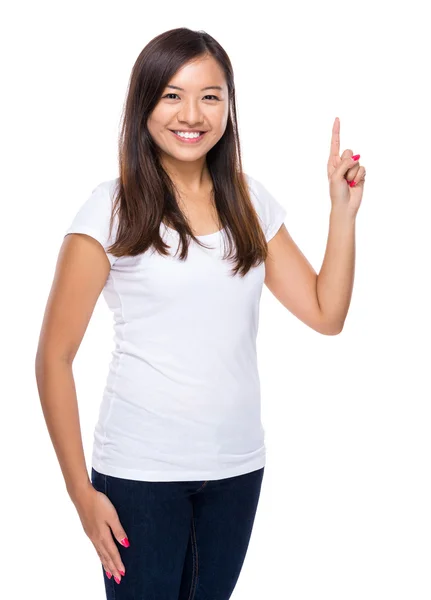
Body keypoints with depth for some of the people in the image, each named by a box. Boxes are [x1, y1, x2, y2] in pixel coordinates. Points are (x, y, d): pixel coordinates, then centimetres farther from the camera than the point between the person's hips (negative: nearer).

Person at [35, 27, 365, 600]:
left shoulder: (251, 203, 5)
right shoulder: (112, 207, -8)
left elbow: (326, 315, 4)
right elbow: (54, 357, -8)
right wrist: (81, 491, -10)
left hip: (237, 467, 4)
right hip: (140, 472, -4)